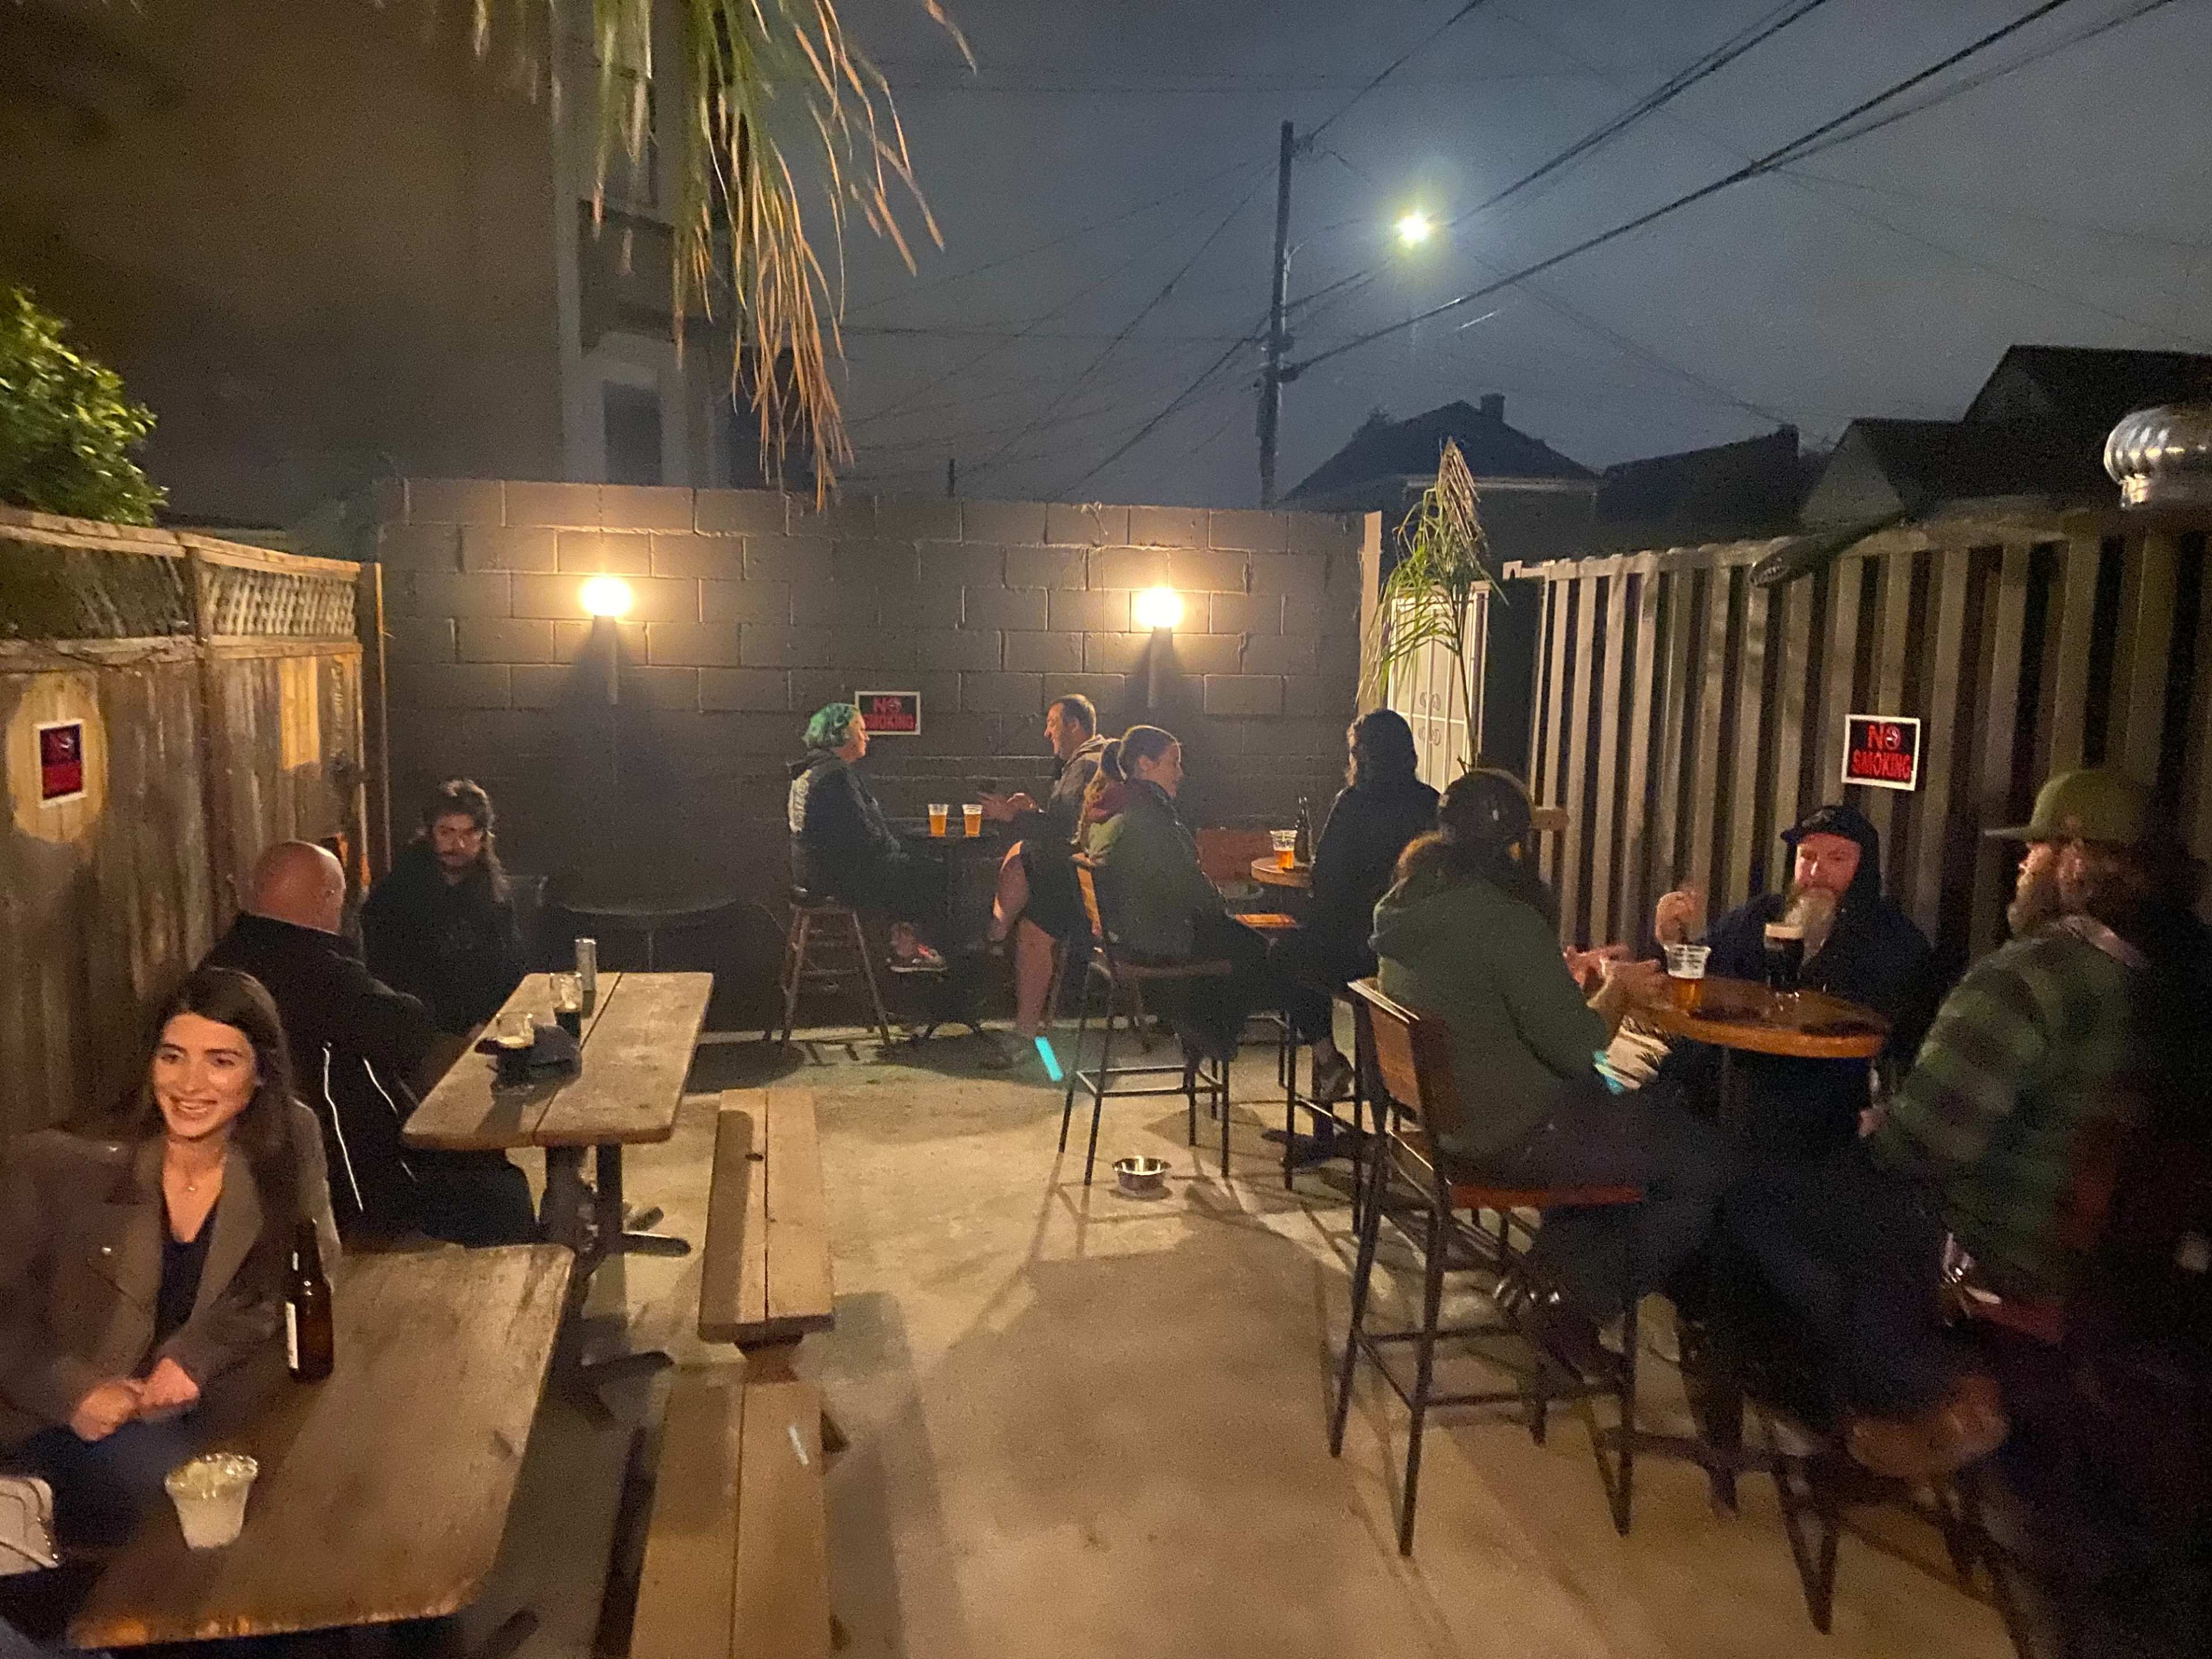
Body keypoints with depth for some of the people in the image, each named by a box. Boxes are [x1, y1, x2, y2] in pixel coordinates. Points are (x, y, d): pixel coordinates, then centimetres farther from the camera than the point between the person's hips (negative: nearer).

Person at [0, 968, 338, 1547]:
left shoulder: (287, 1144, -12)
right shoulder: (60, 1165, -17)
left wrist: (195, 1357, -17)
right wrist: (73, 1391, -20)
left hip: (180, 1410, 3)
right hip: (53, 1424, -3)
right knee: (151, 1471, -28)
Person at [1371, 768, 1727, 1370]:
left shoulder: (1406, 907, 1)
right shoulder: (1505, 918, -25)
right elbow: (1572, 1047, -21)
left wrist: (1566, 971, 18)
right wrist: (1615, 987, -3)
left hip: (1451, 1114, 9)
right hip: (1516, 1139, -9)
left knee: (1652, 1114, 28)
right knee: (1704, 1162, 7)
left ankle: (1552, 1272, 25)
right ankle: (1578, 1302, 14)